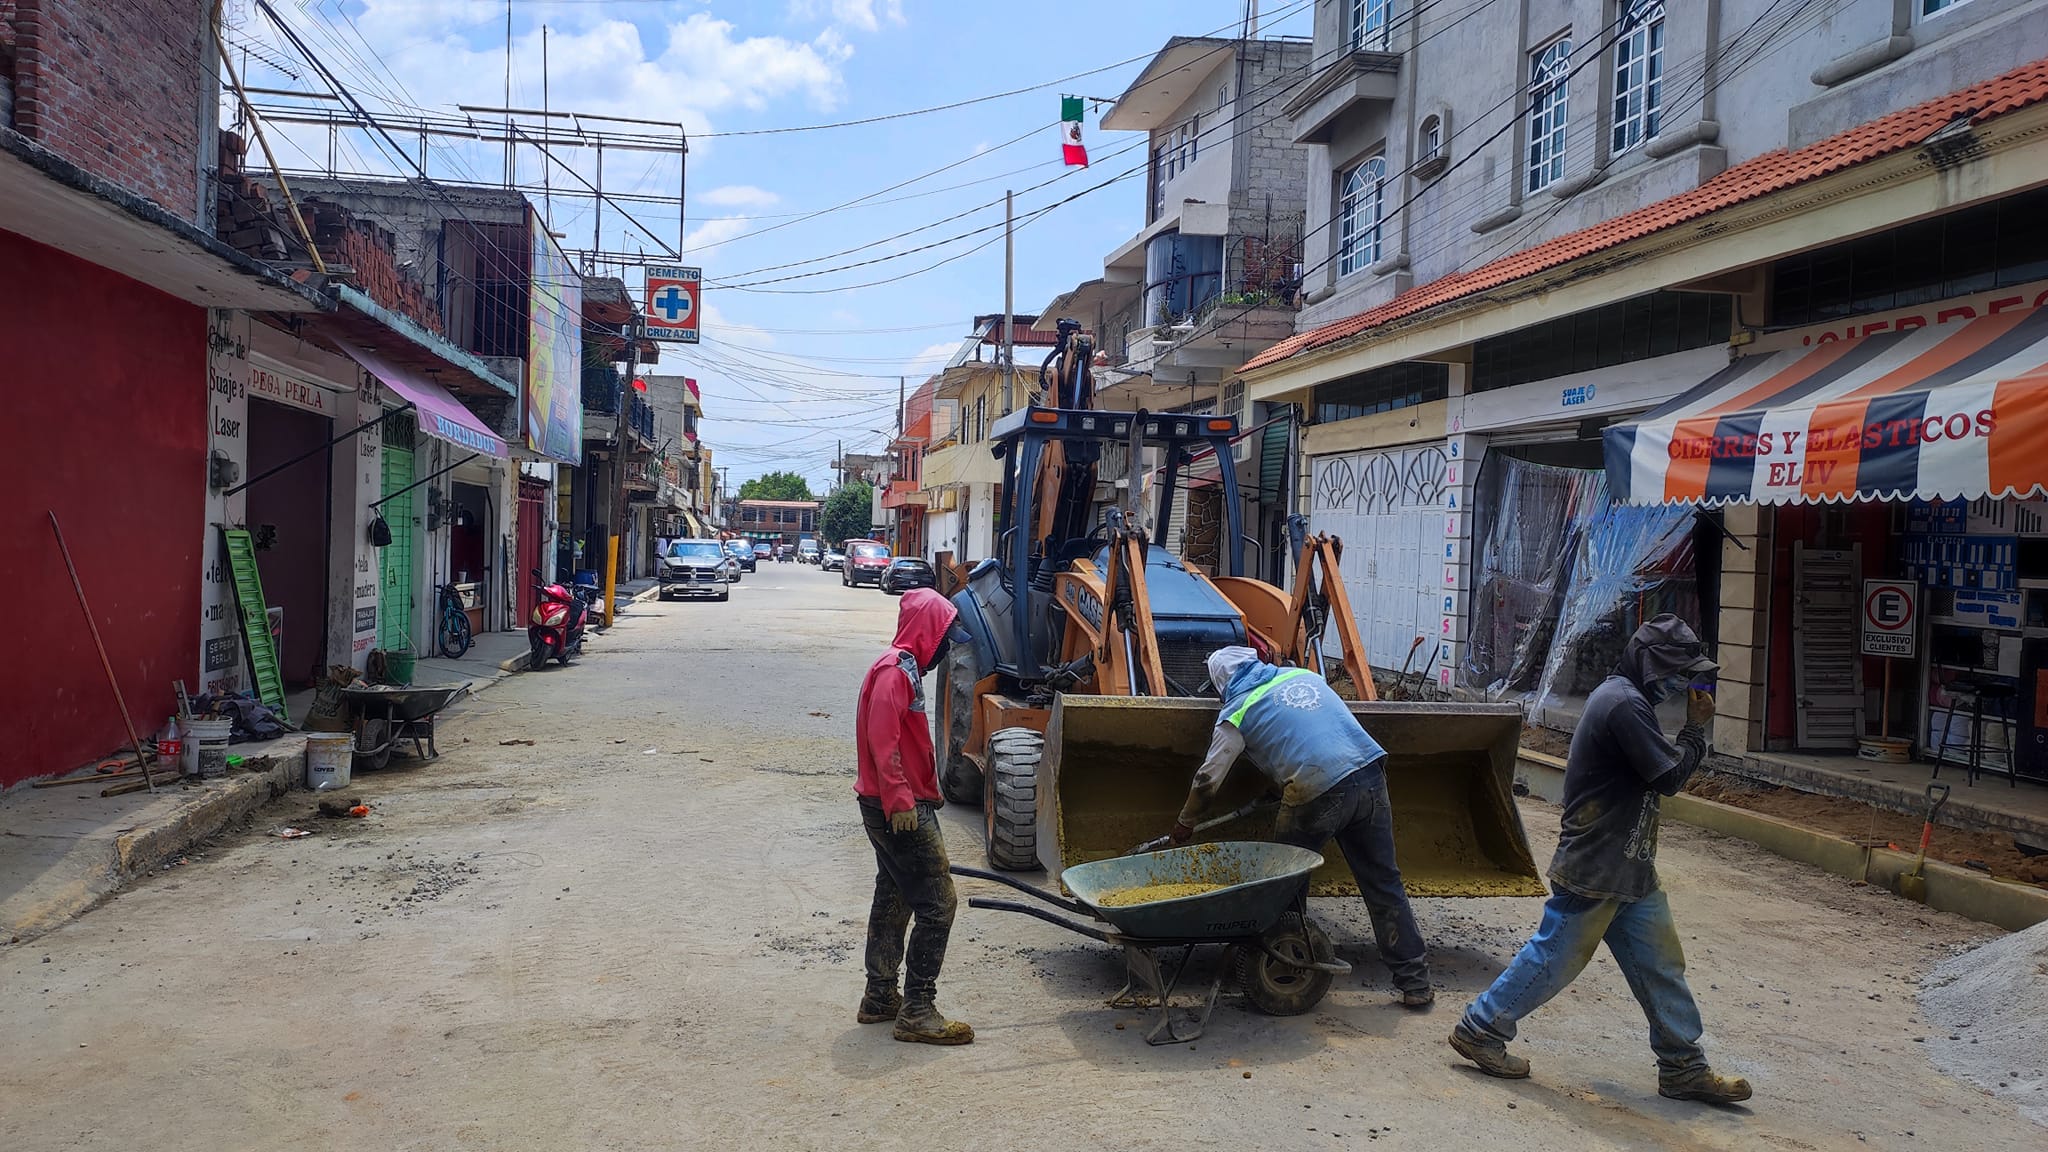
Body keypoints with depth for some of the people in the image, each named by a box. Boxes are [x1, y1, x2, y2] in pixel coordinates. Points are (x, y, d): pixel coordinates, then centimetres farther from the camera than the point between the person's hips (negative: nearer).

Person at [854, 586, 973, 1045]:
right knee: (937, 904, -8)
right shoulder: (895, 670, -16)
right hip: (901, 810, -11)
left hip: (897, 807, 11)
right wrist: (900, 800, -25)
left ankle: (880, 998, 26)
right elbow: (883, 740, -23)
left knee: (894, 901, 17)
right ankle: (917, 1012, -4)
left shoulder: (903, 668, 17)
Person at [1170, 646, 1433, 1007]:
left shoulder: (1237, 713, 8)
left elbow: (1208, 778, 9)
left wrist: (1185, 823, 25)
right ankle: (1415, 983, 15)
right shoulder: (1303, 675, 22)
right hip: (1370, 775, 5)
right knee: (1384, 883, 13)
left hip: (1318, 793, -5)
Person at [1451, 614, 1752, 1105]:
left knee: (1660, 962, 13)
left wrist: (1691, 729, 5)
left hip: (1627, 867, 11)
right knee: (1555, 956, 0)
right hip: (1594, 867, -10)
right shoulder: (1625, 704, -21)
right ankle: (1479, 1029, 12)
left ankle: (1684, 1067, 21)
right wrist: (1696, 728, -7)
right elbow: (1671, 775, -19)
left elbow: (1658, 770, 17)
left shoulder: (1620, 697, 14)